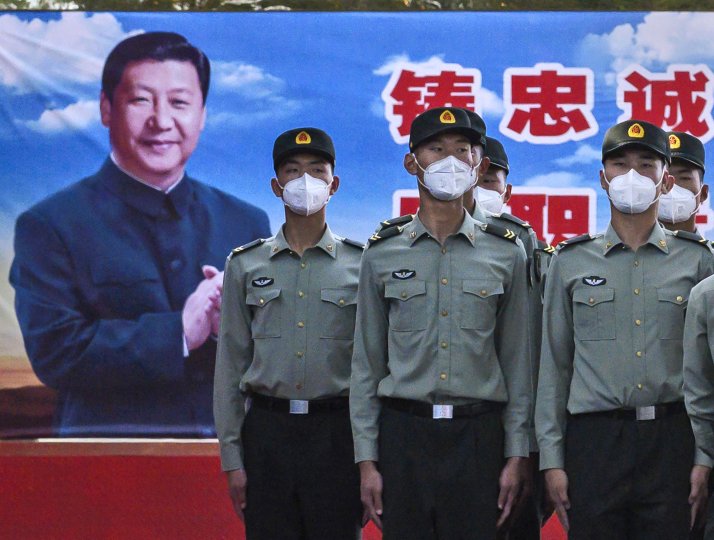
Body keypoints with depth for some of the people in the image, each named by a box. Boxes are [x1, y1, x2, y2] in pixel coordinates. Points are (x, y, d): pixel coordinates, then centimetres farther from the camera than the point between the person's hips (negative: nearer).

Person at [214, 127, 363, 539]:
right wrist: (232, 458, 2)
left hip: (336, 431, -1)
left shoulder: (361, 265, 4)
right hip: (267, 431, 1)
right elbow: (231, 364, 7)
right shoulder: (245, 266, 8)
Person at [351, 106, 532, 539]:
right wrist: (366, 460, 1)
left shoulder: (506, 254, 6)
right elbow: (367, 365, 6)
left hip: (478, 437, 0)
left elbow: (517, 362, 6)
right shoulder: (382, 255, 6)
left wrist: (516, 455, 1)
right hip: (404, 434, 0)